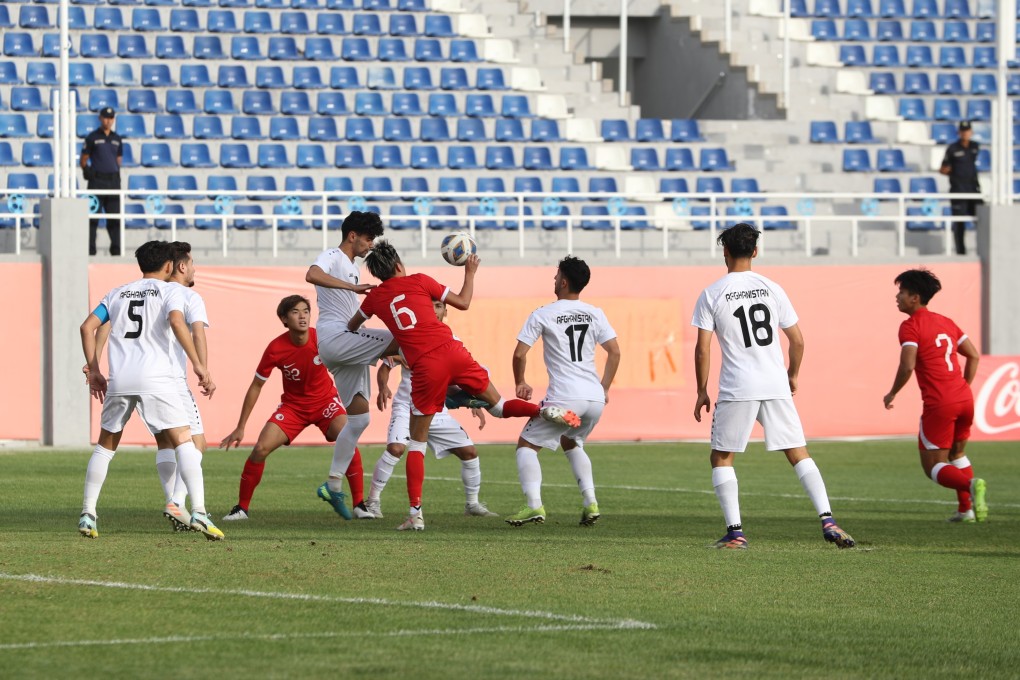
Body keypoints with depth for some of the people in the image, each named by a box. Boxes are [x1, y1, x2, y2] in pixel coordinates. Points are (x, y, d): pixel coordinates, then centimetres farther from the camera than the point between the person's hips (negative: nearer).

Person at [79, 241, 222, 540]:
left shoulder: (117, 293, 22)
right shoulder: (169, 290, 8)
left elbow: (87, 327, 14)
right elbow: (176, 321, -12)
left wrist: (94, 371, 19)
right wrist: (198, 364, -12)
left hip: (118, 380, 4)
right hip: (156, 377, -4)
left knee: (105, 445, 19)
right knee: (184, 440, -5)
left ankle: (87, 515, 16)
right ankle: (198, 511, -21)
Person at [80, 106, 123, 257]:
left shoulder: (117, 139, 14)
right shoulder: (92, 137, 0)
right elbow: (83, 161, 1)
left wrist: (117, 179, 7)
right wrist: (89, 173, -9)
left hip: (113, 181, 4)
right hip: (97, 181, -4)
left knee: (115, 219, 4)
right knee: (93, 219, -5)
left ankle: (116, 250, 8)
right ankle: (90, 250, -2)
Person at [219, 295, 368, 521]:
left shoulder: (321, 339, -20)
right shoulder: (276, 348, -20)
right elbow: (256, 386, -10)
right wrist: (240, 428, -9)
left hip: (325, 401, 0)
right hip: (292, 405, 0)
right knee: (260, 449, -14)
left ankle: (359, 504, -14)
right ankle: (242, 508, 2)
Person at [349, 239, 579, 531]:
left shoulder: (375, 297, 12)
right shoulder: (418, 281, 10)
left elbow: (351, 327, 31)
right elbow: (463, 302, 15)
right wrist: (470, 273, 30)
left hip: (424, 368, -1)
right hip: (451, 351, 1)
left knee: (417, 443, 8)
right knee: (498, 406, 17)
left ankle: (415, 513, 0)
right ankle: (543, 410, -13)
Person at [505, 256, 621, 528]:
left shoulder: (543, 315, -2)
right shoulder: (595, 314, 9)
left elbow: (519, 354, -3)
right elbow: (615, 352, 6)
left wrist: (520, 383, 14)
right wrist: (605, 389, 16)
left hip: (563, 398, -5)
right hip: (595, 400, 5)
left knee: (527, 445, 9)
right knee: (571, 443, 30)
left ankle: (533, 504, -10)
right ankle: (590, 502, 14)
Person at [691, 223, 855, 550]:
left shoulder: (711, 295, -2)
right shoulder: (771, 289, 6)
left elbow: (702, 348, -5)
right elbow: (797, 341, 8)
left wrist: (702, 392, 5)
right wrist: (793, 375, 24)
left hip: (736, 388, -3)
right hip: (776, 387, 3)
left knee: (721, 458, 10)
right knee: (798, 452, 9)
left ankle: (735, 531, 1)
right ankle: (828, 521, -3)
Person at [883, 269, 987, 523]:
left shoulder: (910, 326, -6)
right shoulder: (945, 322, 17)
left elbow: (907, 365, -17)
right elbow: (974, 355, 18)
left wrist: (892, 394, -3)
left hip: (939, 404, -7)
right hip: (964, 398, 7)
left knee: (934, 467, 1)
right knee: (956, 454, 27)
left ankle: (971, 485, -26)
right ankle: (966, 509, 17)